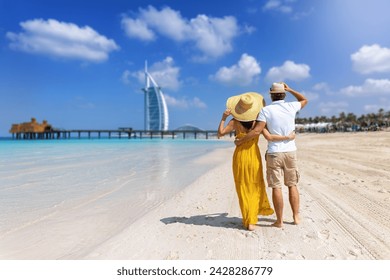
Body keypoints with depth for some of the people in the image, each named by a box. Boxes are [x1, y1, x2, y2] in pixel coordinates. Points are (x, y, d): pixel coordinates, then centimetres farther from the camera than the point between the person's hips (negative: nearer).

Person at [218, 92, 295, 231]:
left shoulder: (235, 121, -9)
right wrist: (288, 137, -7)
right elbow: (270, 137, -16)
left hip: (240, 156, 0)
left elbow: (220, 133, -8)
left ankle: (248, 221, 11)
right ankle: (251, 219, 24)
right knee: (255, 186, 18)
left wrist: (223, 117, -6)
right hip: (254, 156, 0)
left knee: (244, 189, 9)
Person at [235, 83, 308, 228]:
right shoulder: (291, 107, 2)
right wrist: (290, 90, 24)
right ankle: (296, 217, 20)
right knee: (292, 185, 13)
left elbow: (257, 131, -16)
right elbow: (304, 100, 25)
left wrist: (240, 141, -6)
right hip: (290, 152, 3)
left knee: (276, 187, 1)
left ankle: (279, 221, 8)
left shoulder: (266, 110, -7)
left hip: (274, 153, -3)